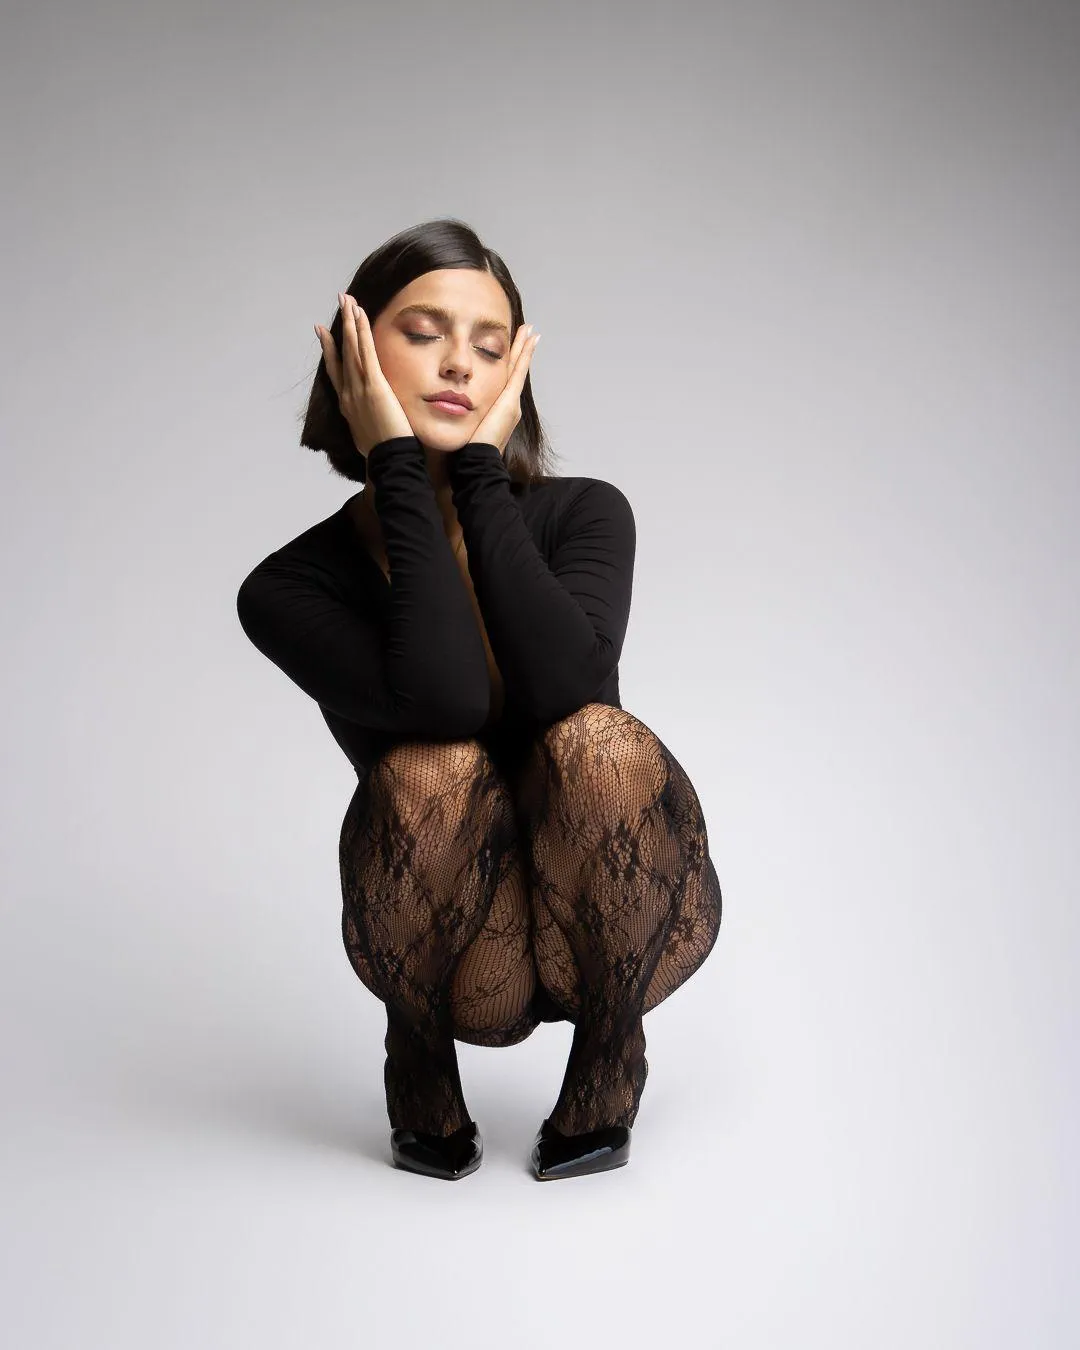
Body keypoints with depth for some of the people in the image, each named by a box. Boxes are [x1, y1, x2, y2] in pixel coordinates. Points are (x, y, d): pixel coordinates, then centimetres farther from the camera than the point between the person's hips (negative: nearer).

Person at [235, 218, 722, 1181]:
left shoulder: (583, 514, -11)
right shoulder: (290, 589, -14)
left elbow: (564, 685, -32)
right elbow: (447, 695, -32)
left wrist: (478, 468, -24)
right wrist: (399, 464, -26)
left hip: (621, 926, 0)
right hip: (468, 963, 0)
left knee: (596, 738, -30)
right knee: (430, 764, -31)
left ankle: (608, 1063, -6)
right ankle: (423, 1071, -2)